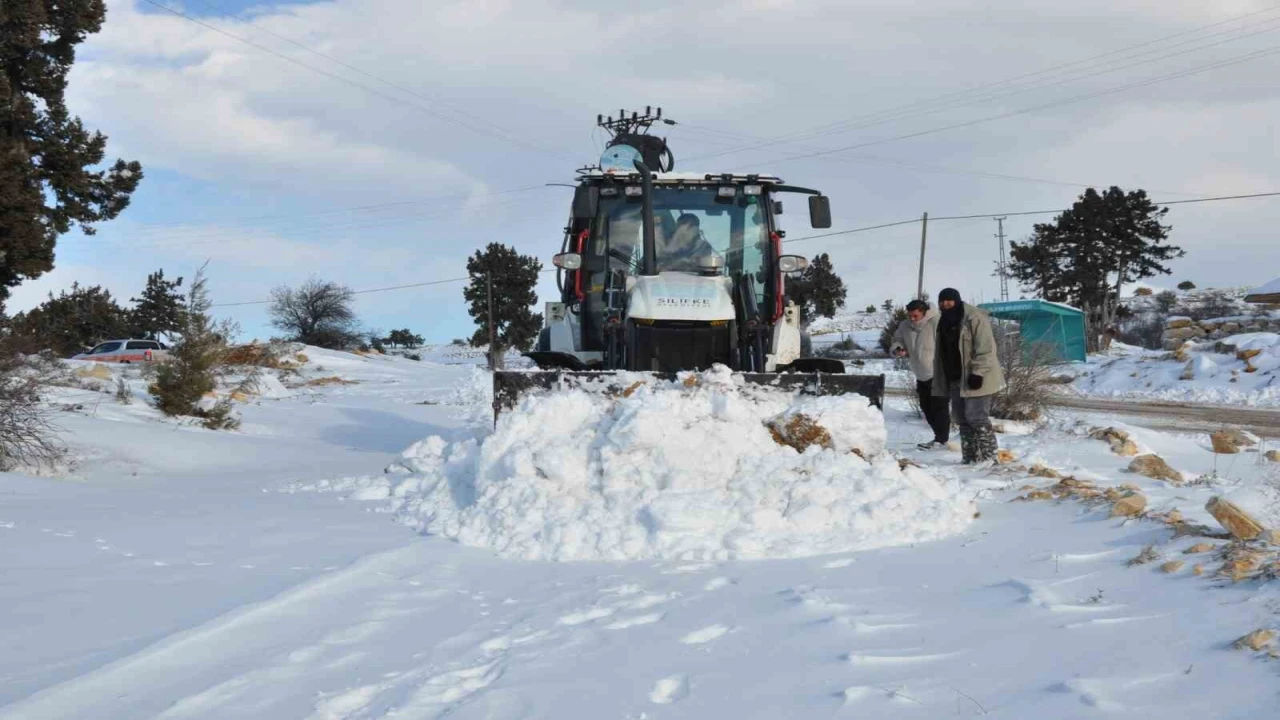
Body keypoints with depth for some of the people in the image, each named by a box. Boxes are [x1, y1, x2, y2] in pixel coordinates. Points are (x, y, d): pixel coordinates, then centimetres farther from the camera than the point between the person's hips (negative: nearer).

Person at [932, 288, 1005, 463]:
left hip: (975, 378, -9)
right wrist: (941, 382, 18)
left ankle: (989, 457, -6)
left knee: (977, 418, -11)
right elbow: (942, 354, 20)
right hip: (956, 379, 9)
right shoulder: (945, 322, 15)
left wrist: (977, 373, -25)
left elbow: (985, 348, -19)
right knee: (962, 418, 10)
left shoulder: (974, 318, -13)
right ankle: (969, 458, 16)